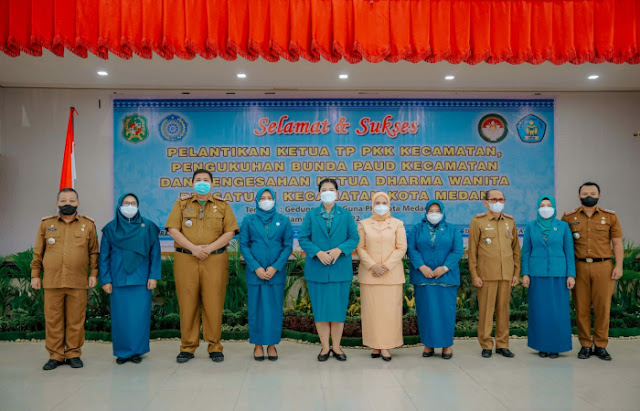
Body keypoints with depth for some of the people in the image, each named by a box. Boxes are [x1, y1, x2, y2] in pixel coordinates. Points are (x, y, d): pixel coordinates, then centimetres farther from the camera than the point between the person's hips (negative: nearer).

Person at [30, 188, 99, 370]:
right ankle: (55, 356, 17)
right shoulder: (46, 224, 9)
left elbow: (94, 251, 9)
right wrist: (35, 274, 9)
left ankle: (74, 354, 16)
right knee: (53, 321, 5)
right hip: (52, 282, 1)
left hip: (78, 283, -1)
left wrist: (93, 273, 3)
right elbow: (38, 252, 13)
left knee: (76, 321, 3)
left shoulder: (88, 224, 6)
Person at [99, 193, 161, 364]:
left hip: (141, 280, 0)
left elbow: (155, 253, 4)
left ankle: (137, 350, 14)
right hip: (118, 279, 0)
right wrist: (105, 280, 0)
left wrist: (154, 276, -3)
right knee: (120, 316, 2)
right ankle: (122, 352, 15)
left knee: (139, 315, 1)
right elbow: (104, 256, 6)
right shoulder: (110, 228, 5)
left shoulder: (148, 227, 4)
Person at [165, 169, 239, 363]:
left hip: (215, 260, 0)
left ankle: (215, 347, 9)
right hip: (186, 260, 1)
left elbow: (230, 232, 1)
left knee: (214, 304, -1)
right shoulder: (181, 203, 10)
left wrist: (210, 247, -12)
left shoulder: (222, 205, 10)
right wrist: (193, 248, -12)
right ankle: (188, 347, 12)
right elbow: (173, 230, 0)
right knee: (187, 303, 2)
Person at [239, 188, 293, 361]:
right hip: (255, 272, 0)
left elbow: (288, 246, 2)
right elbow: (244, 245, 1)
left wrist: (275, 267, -9)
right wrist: (256, 268, -9)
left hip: (276, 272, 0)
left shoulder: (283, 221, 6)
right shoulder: (249, 220, 6)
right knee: (256, 307, 4)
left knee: (274, 307, 4)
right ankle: (258, 345, 14)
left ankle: (272, 344, 14)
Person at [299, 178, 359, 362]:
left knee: (338, 308, 3)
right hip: (317, 269, 0)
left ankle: (336, 347, 14)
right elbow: (303, 239, 1)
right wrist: (318, 253, -14)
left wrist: (339, 250, -15)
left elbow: (354, 238, 2)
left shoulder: (346, 215, 7)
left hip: (340, 269, 0)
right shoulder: (311, 215, 7)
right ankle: (325, 347, 13)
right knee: (320, 308, 3)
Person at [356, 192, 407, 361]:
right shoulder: (364, 224, 8)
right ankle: (375, 346, 7)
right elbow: (360, 247, 3)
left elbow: (401, 248, 1)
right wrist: (372, 266, -10)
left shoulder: (397, 224, 6)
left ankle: (386, 346, 4)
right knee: (371, 309, 0)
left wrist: (387, 266, -10)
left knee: (390, 309, -2)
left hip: (392, 274, 0)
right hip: (369, 273, 1)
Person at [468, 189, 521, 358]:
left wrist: (516, 272, 8)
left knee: (503, 309, 7)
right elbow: (472, 250, -2)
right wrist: (474, 274, -7)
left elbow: (516, 249, 14)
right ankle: (486, 345, 10)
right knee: (486, 310, -1)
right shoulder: (478, 221, 0)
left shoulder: (510, 221, 12)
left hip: (506, 274, 4)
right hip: (486, 274, -3)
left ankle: (502, 344, 18)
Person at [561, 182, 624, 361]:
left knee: (602, 307, 2)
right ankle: (585, 345, 14)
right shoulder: (569, 217, 6)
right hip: (579, 267, 0)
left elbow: (617, 243, 7)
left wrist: (619, 266, -2)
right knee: (581, 308, 3)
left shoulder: (610, 216, 7)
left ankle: (600, 345, 14)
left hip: (603, 267, 0)